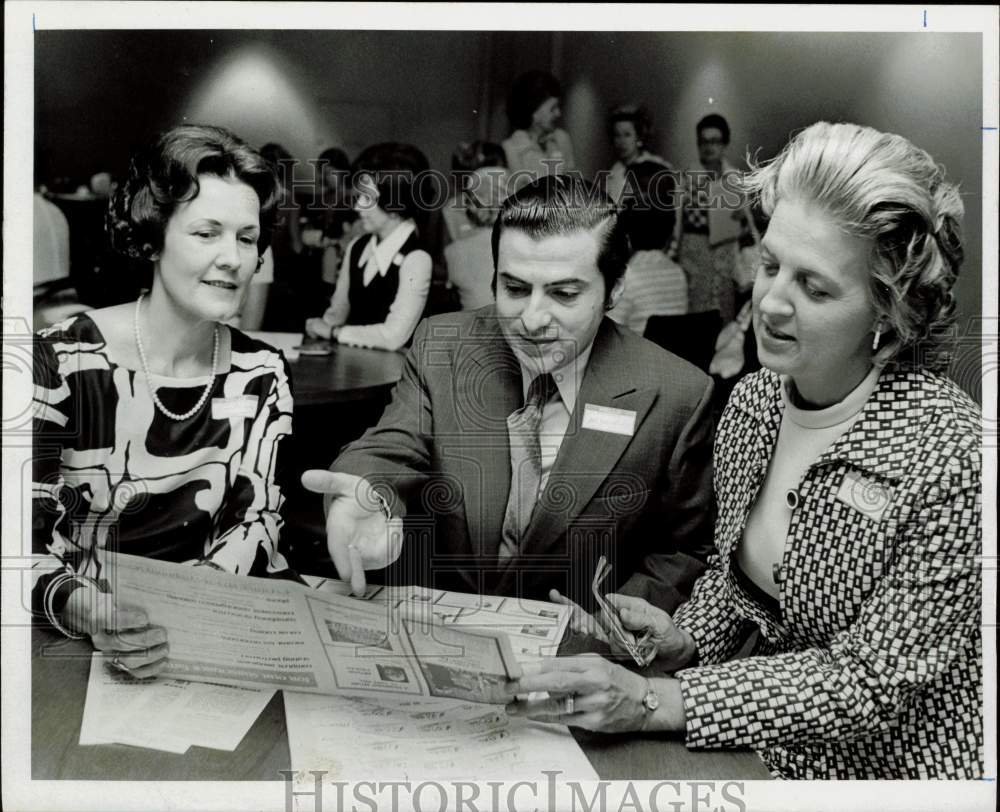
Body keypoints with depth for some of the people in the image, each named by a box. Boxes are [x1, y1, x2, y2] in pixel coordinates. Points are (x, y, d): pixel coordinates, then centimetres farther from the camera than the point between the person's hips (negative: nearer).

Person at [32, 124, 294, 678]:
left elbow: (254, 522, 0)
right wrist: (85, 610, -31)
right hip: (78, 647, -2)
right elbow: (24, 543, -11)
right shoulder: (62, 362, -9)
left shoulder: (260, 376, 3)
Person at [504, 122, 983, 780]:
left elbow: (872, 680, -20)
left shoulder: (951, 459, -24)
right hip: (771, 752, 5)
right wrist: (683, 638, -10)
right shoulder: (753, 402, -5)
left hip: (893, 773, -5)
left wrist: (654, 702, -24)